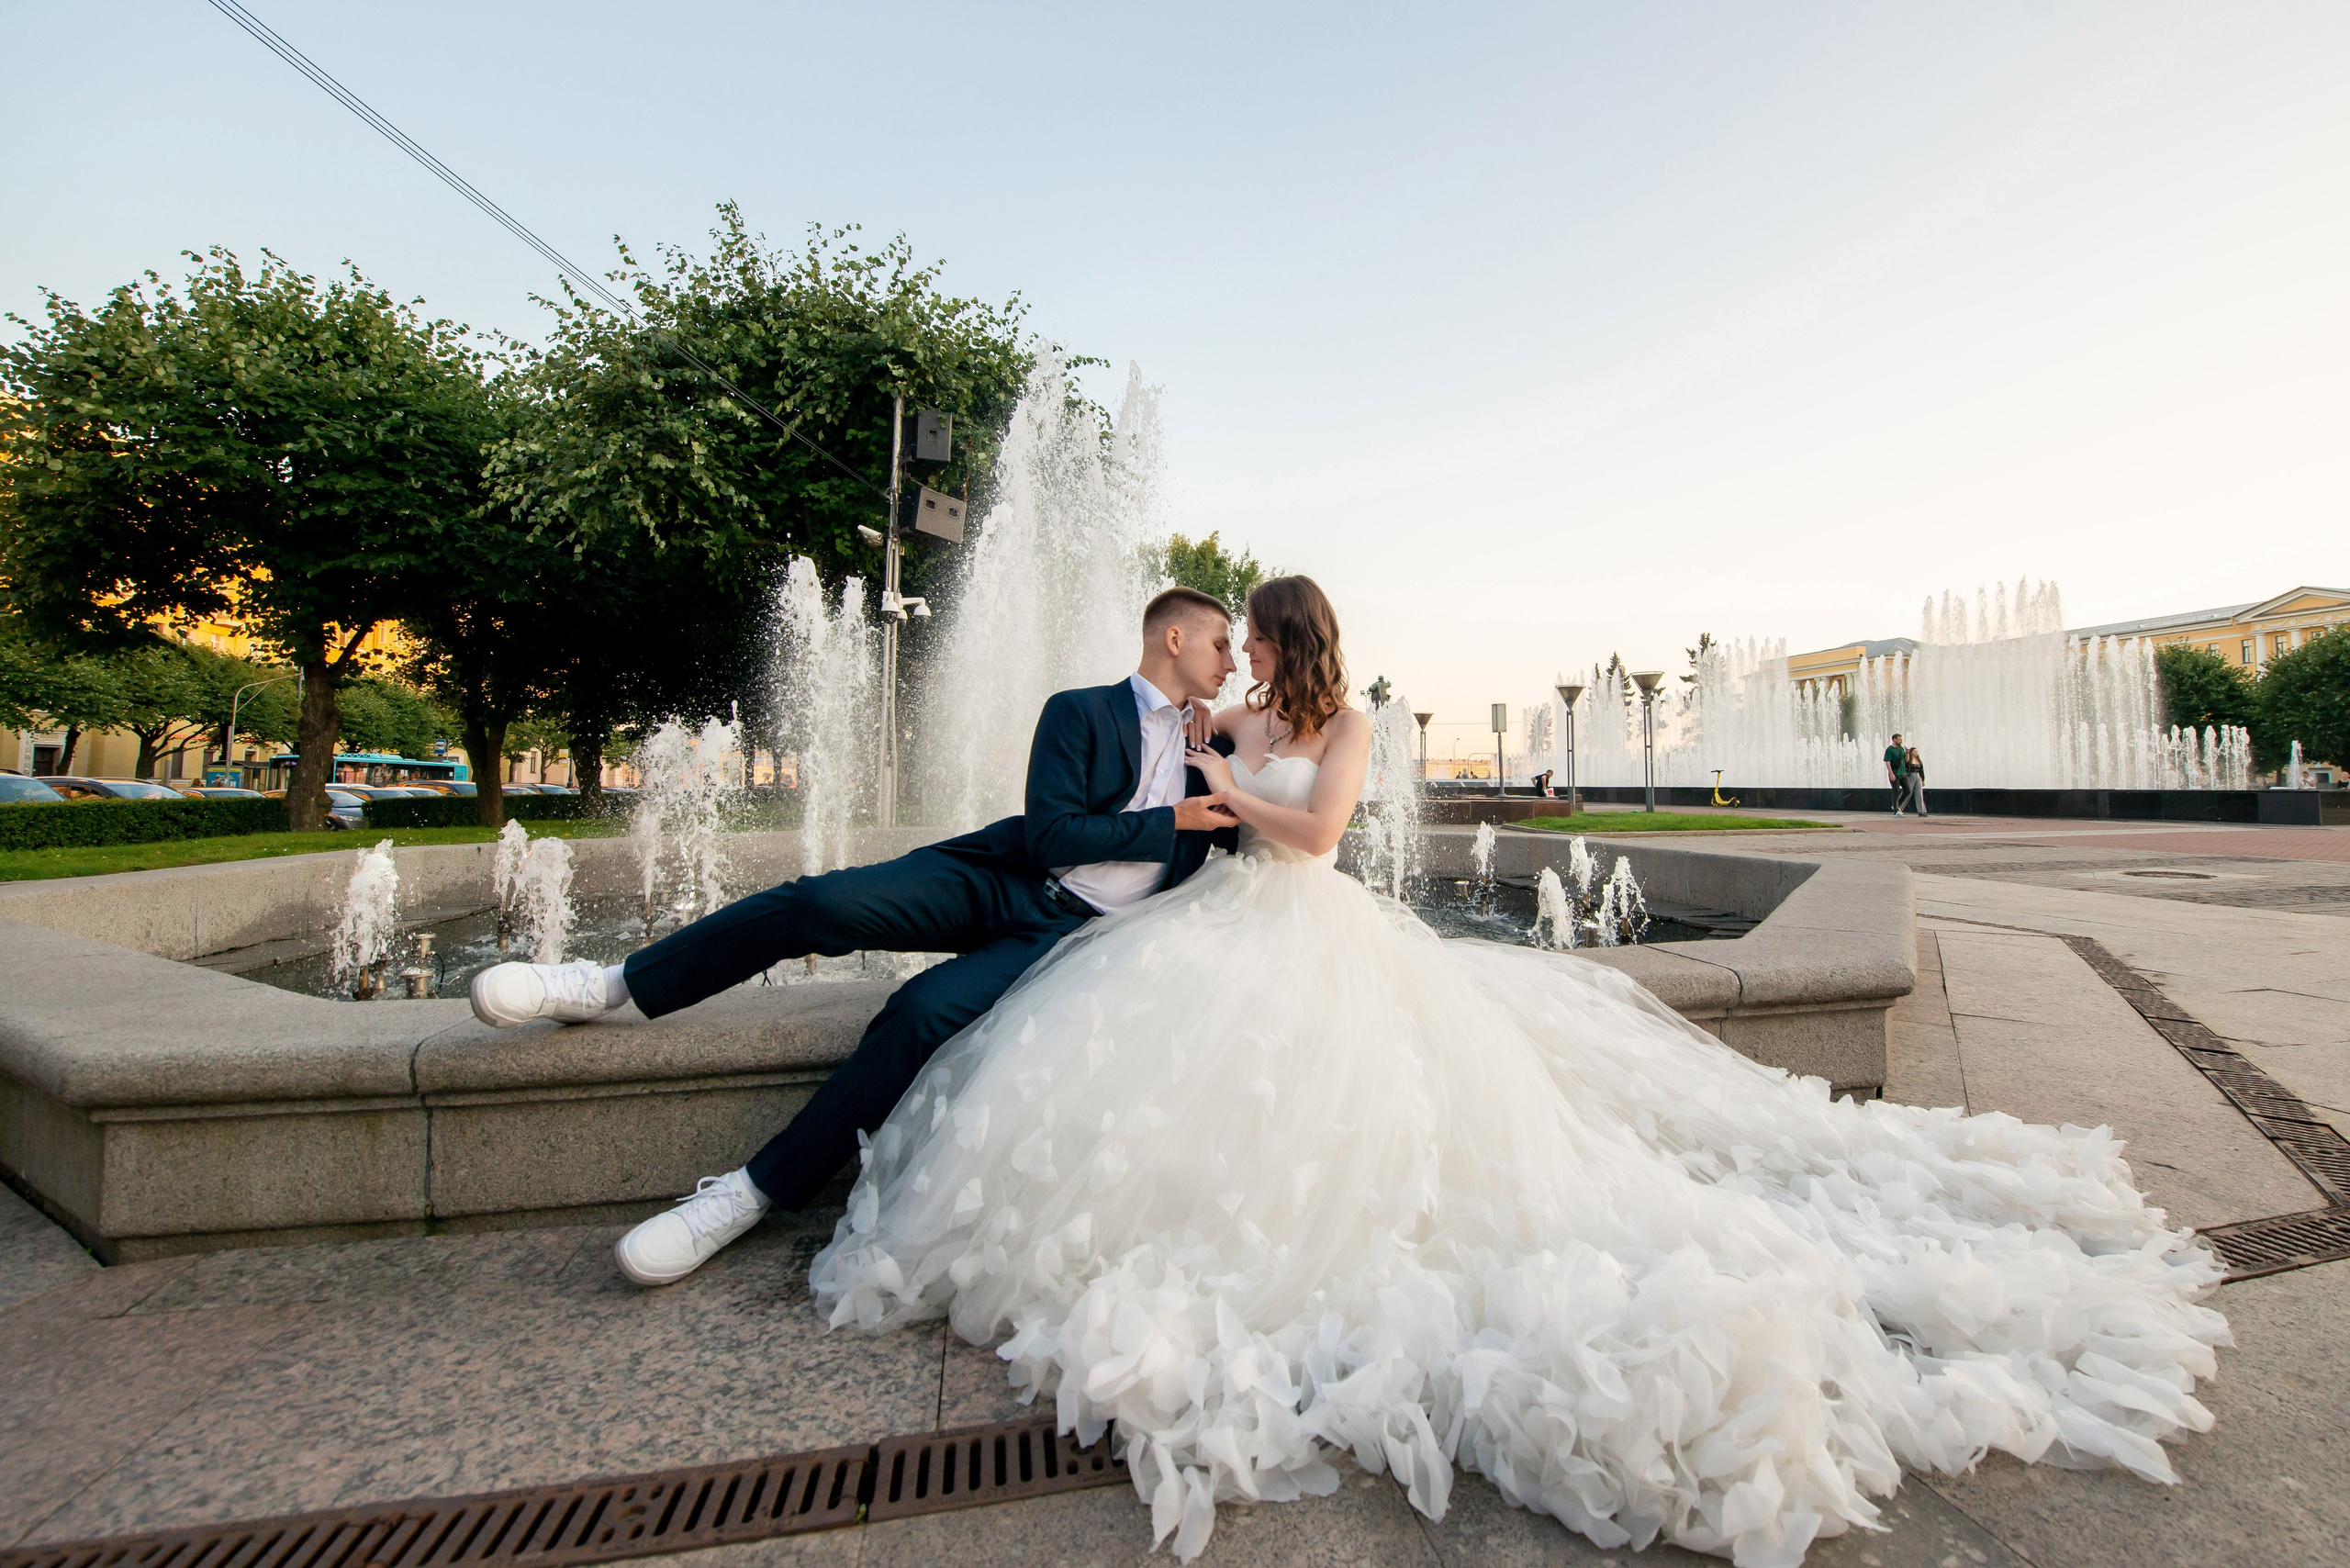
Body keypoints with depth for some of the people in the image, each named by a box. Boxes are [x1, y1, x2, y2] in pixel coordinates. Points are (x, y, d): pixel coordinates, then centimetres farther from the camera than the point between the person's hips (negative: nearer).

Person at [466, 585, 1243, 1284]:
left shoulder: (1209, 742, 17)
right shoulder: (1081, 713, 3)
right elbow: (1050, 836, -8)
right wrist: (1169, 823, -7)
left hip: (1073, 932, 0)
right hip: (997, 877, 0)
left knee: (926, 1009, -27)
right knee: (819, 902, -21)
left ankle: (755, 1193, -15)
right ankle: (612, 986, -2)